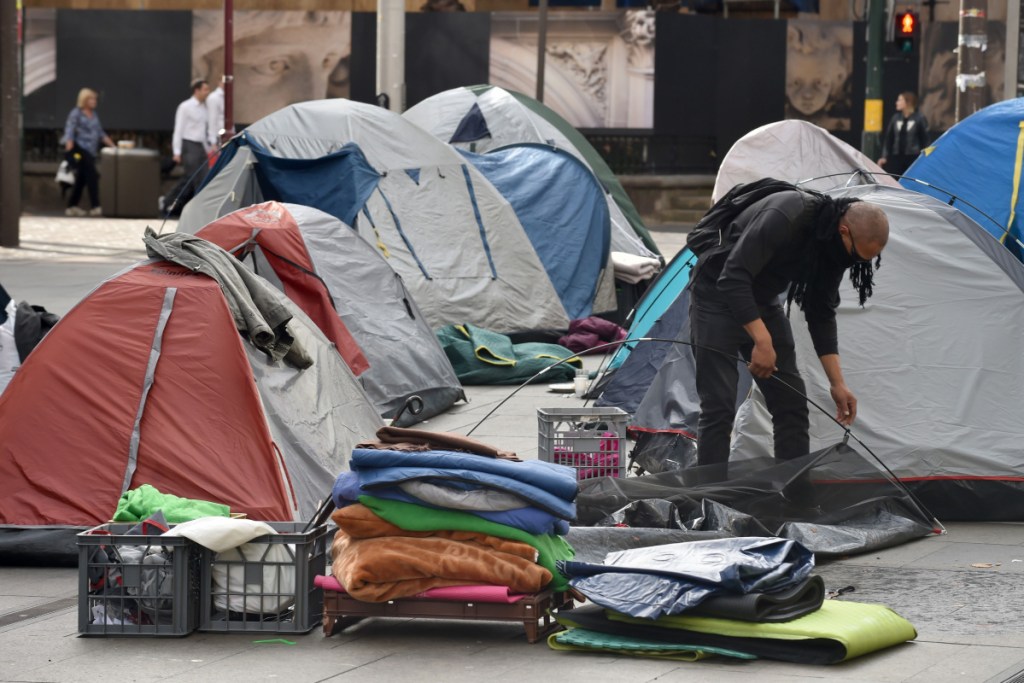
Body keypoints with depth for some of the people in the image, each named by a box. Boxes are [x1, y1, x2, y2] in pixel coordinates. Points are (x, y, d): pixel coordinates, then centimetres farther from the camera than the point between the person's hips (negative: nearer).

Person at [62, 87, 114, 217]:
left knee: (81, 179, 9)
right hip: (80, 150, -8)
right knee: (91, 176, -13)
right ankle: (95, 207, -14)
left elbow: (101, 133, 23)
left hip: (91, 152, 8)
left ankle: (72, 207, 15)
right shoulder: (76, 113, -5)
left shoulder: (94, 114, 18)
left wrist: (113, 146, 18)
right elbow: (69, 132, -12)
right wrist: (69, 150, -23)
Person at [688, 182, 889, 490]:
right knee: (719, 407, -13)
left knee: (790, 401, 3)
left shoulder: (833, 246, -8)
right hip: (719, 294, -8)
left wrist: (837, 383, 0)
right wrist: (762, 340, -36)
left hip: (763, 301, 8)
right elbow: (733, 277, -34)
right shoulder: (785, 217, -33)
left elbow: (821, 315, 3)